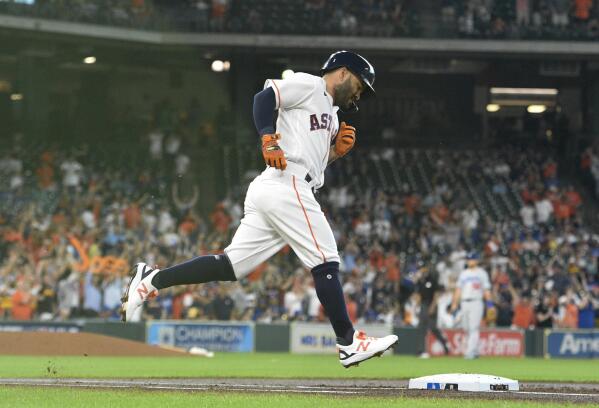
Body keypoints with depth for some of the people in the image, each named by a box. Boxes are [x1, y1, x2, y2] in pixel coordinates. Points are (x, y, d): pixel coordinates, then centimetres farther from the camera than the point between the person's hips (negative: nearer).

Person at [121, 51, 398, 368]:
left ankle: (151, 279, 2)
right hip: (287, 186, -10)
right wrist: (269, 140, -25)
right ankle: (349, 344, -7)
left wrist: (336, 149, 11)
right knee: (326, 262, -8)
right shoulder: (308, 85, 3)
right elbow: (264, 97, -12)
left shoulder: (330, 112, 31)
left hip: (266, 193, 10)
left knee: (232, 265, 4)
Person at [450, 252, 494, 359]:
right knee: (466, 327, 6)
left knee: (474, 328, -12)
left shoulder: (481, 273, 5)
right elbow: (458, 289, 16)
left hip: (476, 302, -5)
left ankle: (470, 352, -19)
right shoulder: (463, 273, 17)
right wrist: (454, 304, 9)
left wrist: (489, 301, -15)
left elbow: (486, 289, -1)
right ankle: (475, 351, 17)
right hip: (464, 303, 5)